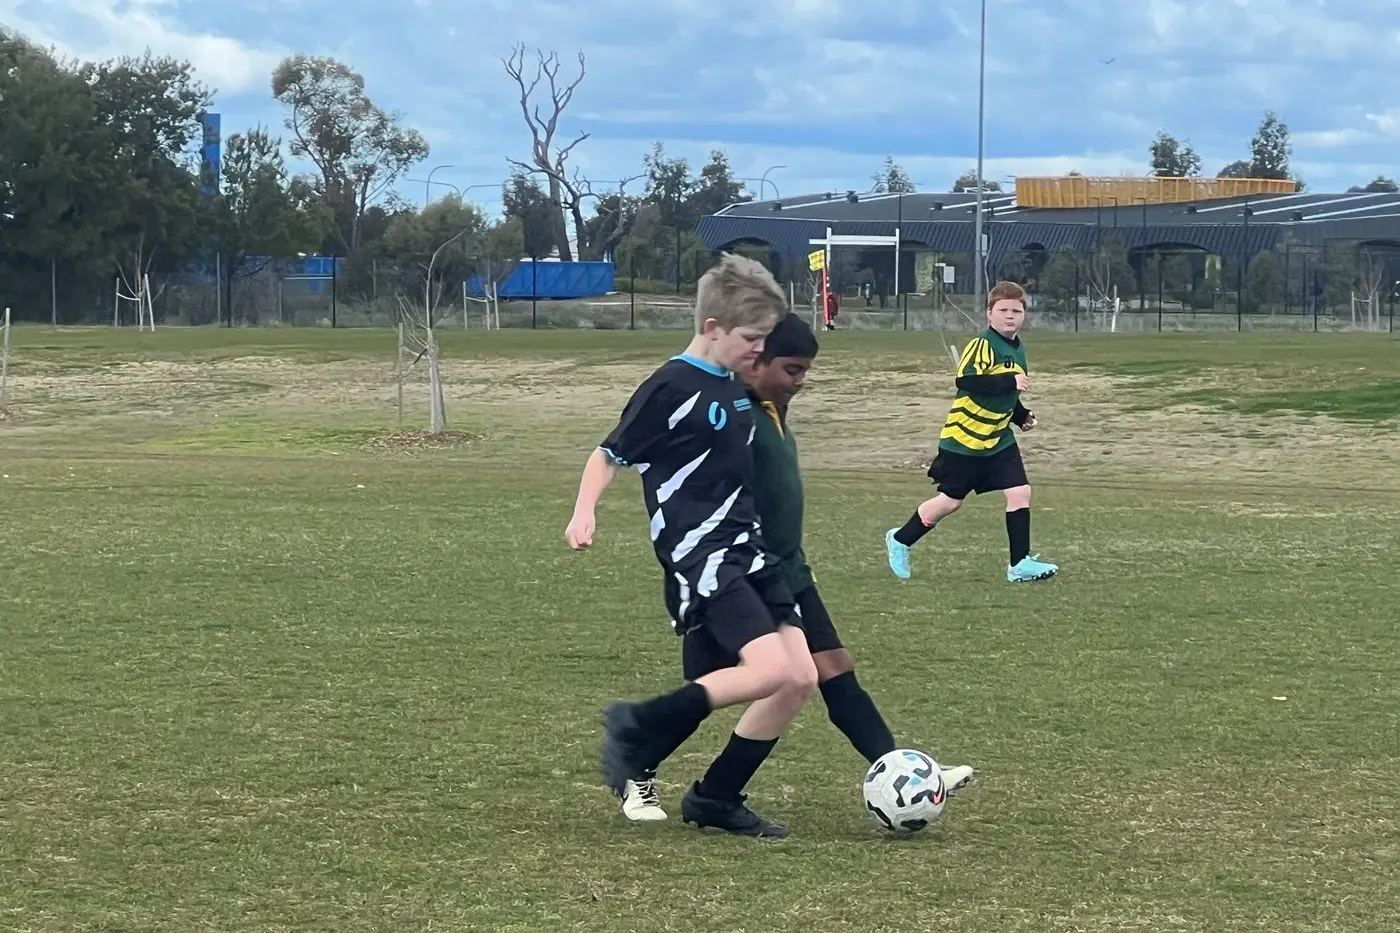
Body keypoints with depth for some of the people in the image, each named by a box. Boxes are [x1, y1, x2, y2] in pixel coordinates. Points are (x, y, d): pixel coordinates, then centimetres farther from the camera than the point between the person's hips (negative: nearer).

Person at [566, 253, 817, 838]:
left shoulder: (733, 387, 14)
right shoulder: (671, 389, -10)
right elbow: (610, 454, -4)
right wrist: (584, 513, -20)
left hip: (748, 548, 9)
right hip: (700, 554, -9)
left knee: (802, 679, 0)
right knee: (770, 669, -23)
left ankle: (716, 798, 10)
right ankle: (638, 731, -8)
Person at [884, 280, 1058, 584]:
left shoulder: (1017, 349, 10)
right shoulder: (982, 345, -18)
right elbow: (965, 381, -32)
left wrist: (1022, 415, 10)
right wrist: (1010, 381, -34)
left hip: (999, 439, 7)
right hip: (964, 438, -7)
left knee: (1020, 492, -6)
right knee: (950, 501, 3)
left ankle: (1020, 564, -1)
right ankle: (899, 541, 24)